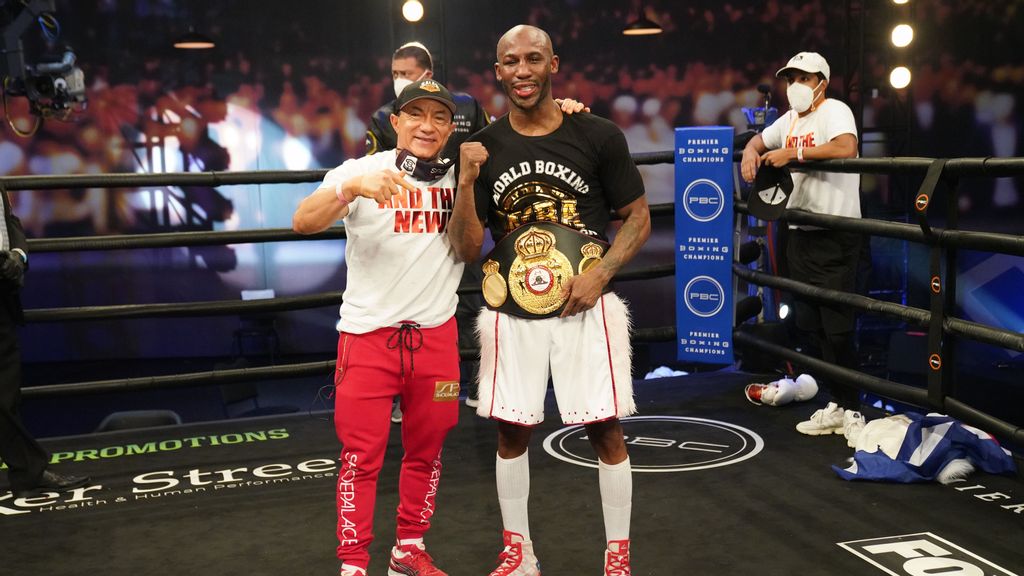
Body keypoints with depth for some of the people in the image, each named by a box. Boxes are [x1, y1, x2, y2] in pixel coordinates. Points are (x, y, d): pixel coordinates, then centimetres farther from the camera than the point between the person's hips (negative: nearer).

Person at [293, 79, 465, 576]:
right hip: (368, 334, -3)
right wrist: (351, 187, -37)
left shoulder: (461, 176, 5)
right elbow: (303, 222, -17)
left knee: (427, 451, 13)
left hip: (437, 335, 4)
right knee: (361, 456, 0)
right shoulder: (362, 170, -5)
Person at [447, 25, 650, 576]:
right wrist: (467, 183, -16)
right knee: (511, 429, 9)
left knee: (605, 429, 3)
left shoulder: (599, 136, -4)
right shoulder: (482, 148, 1)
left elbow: (638, 218, 3)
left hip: (586, 307, -2)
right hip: (511, 313, 2)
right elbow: (466, 249, 0)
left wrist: (599, 274, -13)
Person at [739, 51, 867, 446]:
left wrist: (791, 153, -23)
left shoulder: (834, 111, -10)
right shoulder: (790, 119, 14)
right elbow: (761, 139, 30)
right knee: (808, 324, 11)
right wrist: (751, 151, 7)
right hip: (801, 232, 9)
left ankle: (851, 411, 5)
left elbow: (845, 148, -30)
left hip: (836, 235, -8)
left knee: (837, 327, -7)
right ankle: (838, 406, 22)